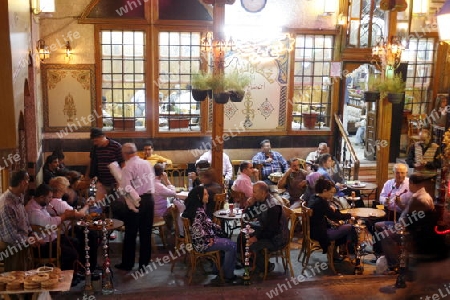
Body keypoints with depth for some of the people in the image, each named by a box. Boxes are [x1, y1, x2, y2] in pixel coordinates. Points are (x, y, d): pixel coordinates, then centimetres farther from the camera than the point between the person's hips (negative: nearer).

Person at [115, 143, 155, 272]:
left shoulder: (128, 167, -12)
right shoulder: (147, 163, 5)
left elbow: (125, 189, -19)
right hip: (149, 199, 5)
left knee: (131, 234, 7)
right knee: (146, 233, 11)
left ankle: (127, 264, 18)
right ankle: (144, 263, 18)